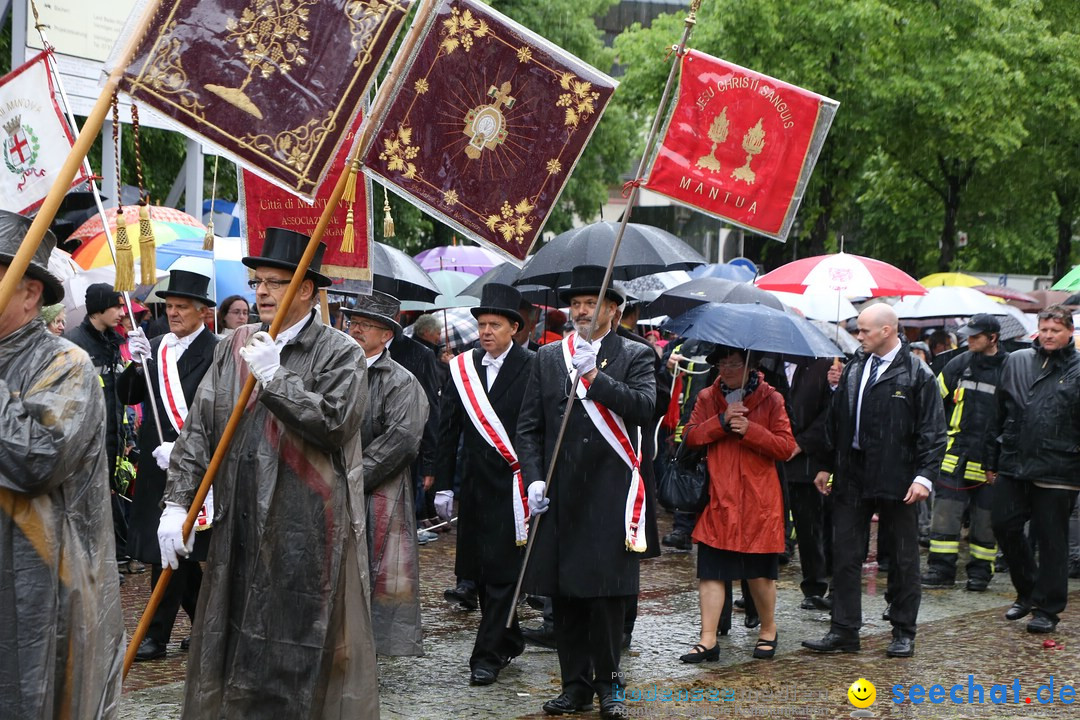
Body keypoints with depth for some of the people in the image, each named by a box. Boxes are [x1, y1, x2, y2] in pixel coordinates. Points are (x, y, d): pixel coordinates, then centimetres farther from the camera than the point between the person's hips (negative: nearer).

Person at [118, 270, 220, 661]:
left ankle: (157, 635, 0)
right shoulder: (155, 347, 11)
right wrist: (137, 364, -10)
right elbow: (127, 396, 8)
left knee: (170, 547, -6)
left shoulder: (213, 352, -11)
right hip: (156, 462, 7)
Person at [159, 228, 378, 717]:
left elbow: (336, 423, -20)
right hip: (239, 525, 5)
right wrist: (177, 503, 0)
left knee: (303, 653, 1)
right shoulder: (235, 348, 10)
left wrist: (275, 377, -18)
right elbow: (198, 429, 8)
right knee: (234, 641, 12)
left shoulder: (340, 354, -4)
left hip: (308, 530, -5)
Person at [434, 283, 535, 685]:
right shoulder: (461, 368, 9)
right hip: (474, 484, 6)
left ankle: (488, 655, -1)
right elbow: (448, 429, 10)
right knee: (480, 571, 12)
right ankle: (508, 641, 28)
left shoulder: (532, 368, -6)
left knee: (501, 572, -5)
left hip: (512, 485, -6)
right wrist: (443, 484, 6)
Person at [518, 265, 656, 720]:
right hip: (559, 495, 3)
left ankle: (608, 683, 10)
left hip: (610, 495, -3)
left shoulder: (634, 356, 4)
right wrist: (534, 478, -1)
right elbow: (529, 427, 11)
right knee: (563, 593, 6)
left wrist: (594, 377, -21)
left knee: (607, 592, -2)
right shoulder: (547, 358, 13)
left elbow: (644, 406, -14)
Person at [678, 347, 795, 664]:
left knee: (759, 572, 5)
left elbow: (786, 447, -4)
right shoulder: (708, 397, 10)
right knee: (710, 570, -3)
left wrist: (750, 430, -15)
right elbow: (690, 436, 0)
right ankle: (708, 640, 0)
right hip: (718, 498, 2)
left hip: (758, 500, -2)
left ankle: (768, 631, 25)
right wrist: (722, 421, -14)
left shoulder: (770, 399, 3)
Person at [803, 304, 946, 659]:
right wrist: (826, 466, 15)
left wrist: (925, 475, -16)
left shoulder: (917, 374, -6)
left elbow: (933, 431, -8)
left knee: (903, 559, 6)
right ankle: (844, 630, 11)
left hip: (896, 480, -5)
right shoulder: (853, 369, 10)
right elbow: (835, 420, 17)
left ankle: (903, 632, 16)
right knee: (845, 556, 5)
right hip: (852, 477, 5)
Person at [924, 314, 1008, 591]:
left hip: (991, 461, -2)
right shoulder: (959, 365, 6)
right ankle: (941, 569, 4)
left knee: (985, 517, 5)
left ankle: (980, 572, 17)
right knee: (946, 512, -3)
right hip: (957, 456, 2)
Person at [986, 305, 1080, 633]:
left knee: (1051, 539, 1)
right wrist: (992, 460, 14)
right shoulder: (1016, 362, 10)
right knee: (1004, 524, 5)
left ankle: (1047, 608, 12)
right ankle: (1028, 591, 25)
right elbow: (999, 415, 15)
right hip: (1013, 464, 4)